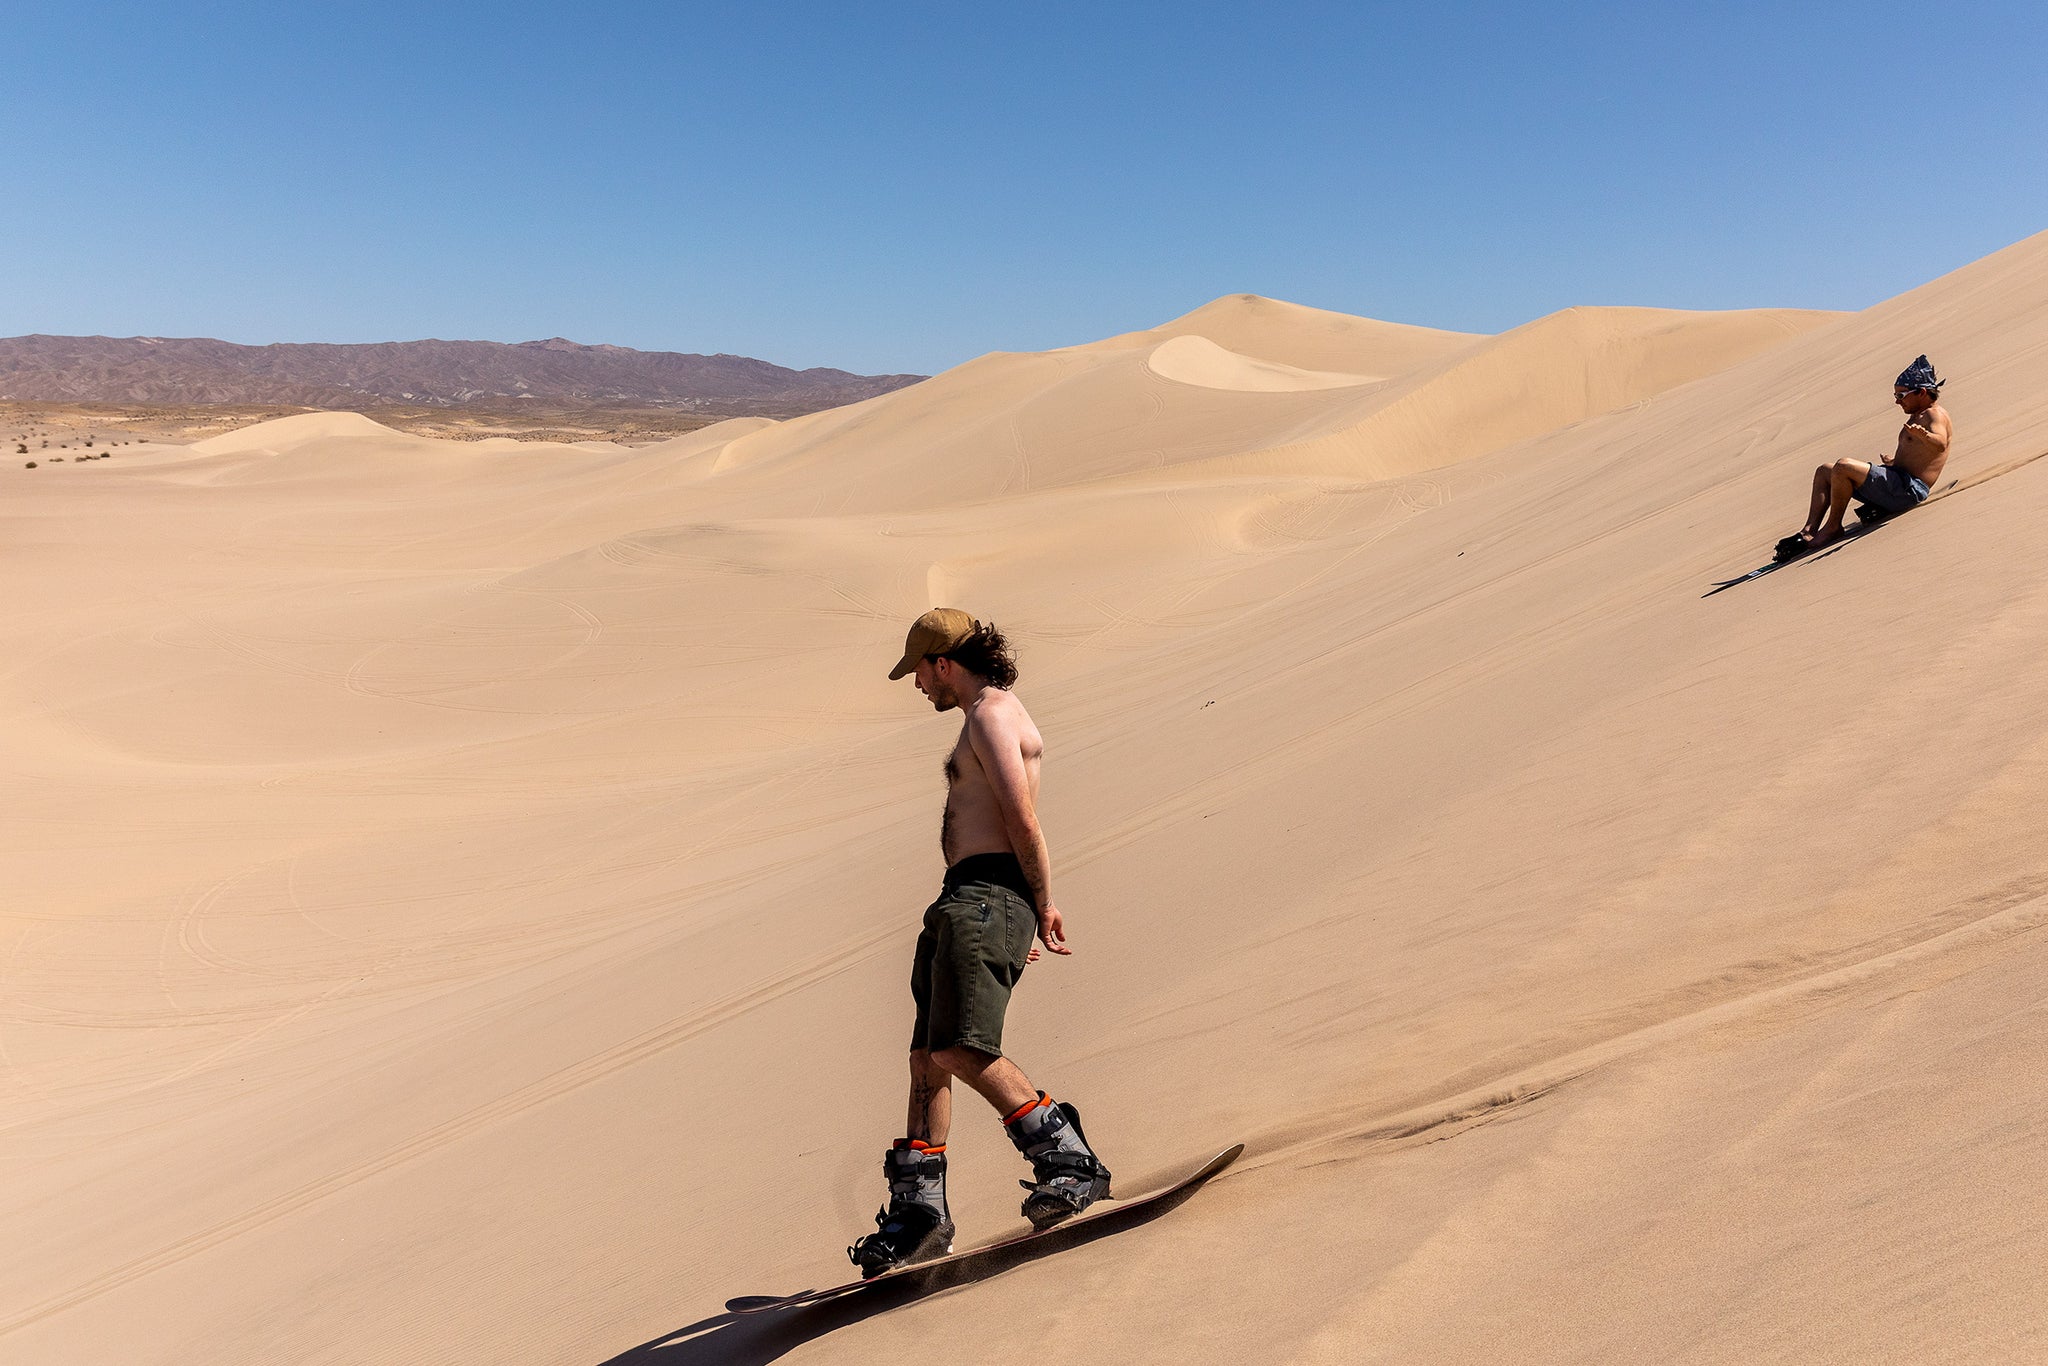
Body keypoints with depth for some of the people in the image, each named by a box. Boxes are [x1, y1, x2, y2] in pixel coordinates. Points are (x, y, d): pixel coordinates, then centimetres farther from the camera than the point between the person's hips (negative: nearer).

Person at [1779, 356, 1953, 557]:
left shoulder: (1935, 415, -8)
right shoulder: (1917, 416, 22)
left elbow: (1940, 444, -30)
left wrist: (1922, 434, -48)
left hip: (1909, 490, -11)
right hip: (1897, 483, 11)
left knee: (1843, 466, -28)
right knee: (1824, 472, 9)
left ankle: (1833, 526, -15)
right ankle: (1809, 531, -7)